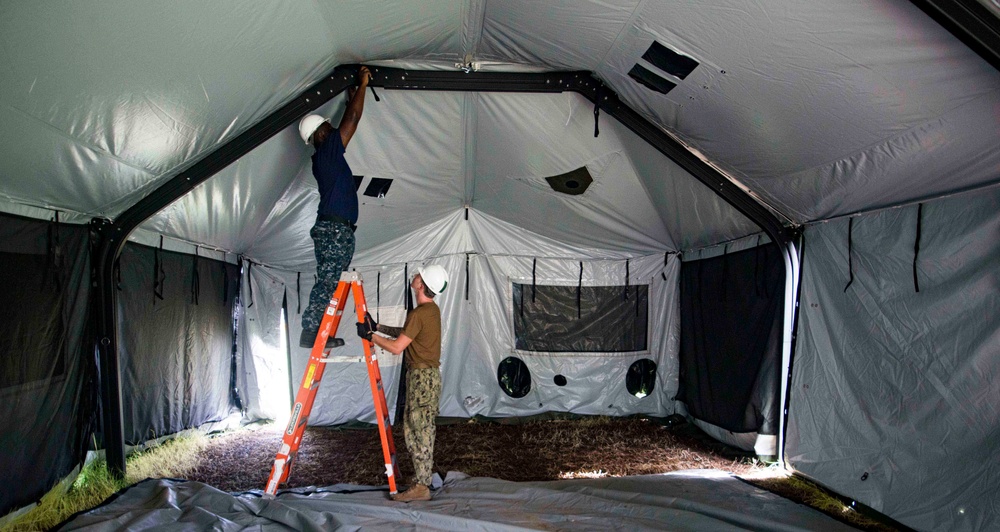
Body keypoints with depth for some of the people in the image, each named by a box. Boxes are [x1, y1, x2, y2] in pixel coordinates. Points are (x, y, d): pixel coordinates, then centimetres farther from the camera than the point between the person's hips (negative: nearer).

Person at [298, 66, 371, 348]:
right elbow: (352, 120, -6)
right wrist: (363, 84, 3)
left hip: (330, 229, 10)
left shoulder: (324, 157, 21)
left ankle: (314, 332, 10)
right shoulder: (328, 151, -5)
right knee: (327, 282, -10)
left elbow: (347, 123, 34)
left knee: (326, 283, 9)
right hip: (336, 229, -10)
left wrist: (351, 98, 37)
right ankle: (311, 331, -10)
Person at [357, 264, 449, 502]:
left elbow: (397, 347, -17)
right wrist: (378, 327, 20)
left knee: (420, 431, -4)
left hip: (422, 377, -10)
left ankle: (422, 487, 3)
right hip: (426, 375, 10)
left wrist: (370, 335, -6)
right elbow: (406, 333, 23)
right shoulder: (433, 309, 12)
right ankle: (423, 480, 21)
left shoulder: (418, 314, -19)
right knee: (412, 428, 15)